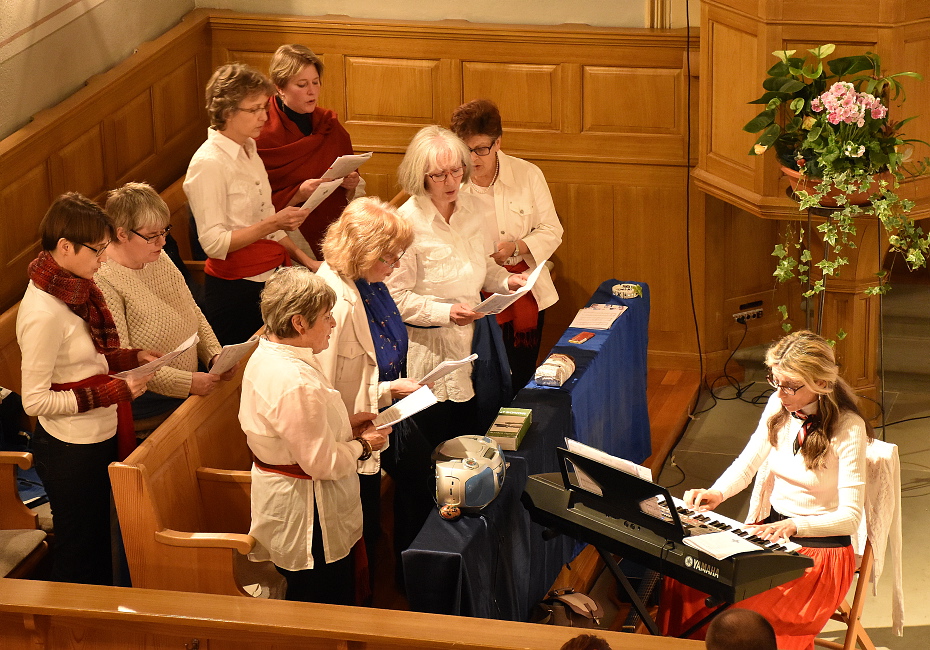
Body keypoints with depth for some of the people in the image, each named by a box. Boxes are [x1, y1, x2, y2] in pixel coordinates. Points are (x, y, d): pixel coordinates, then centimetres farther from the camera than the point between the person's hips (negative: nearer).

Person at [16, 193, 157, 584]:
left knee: (100, 542, 23)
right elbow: (35, 401, -24)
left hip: (98, 439, 9)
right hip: (71, 451, -9)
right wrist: (113, 392, -23)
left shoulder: (72, 290, 1)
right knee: (78, 555, 9)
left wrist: (131, 358, -1)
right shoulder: (43, 311, -26)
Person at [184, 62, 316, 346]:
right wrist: (272, 224, -24)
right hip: (236, 288, -8)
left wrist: (302, 259, 10)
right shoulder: (208, 163, -14)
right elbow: (214, 243, -19)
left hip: (270, 279, 8)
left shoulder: (248, 151, 13)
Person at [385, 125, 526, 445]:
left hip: (475, 341, 6)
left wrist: (506, 280, 1)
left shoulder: (467, 207, 4)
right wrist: (446, 312, -26)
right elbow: (396, 297, -16)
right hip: (431, 346, -6)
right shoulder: (407, 221, -17)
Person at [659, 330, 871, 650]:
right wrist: (716, 494, -10)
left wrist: (794, 526, -32)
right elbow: (747, 463, 11)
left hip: (821, 544, -6)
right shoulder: (779, 405, 1)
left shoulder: (848, 428, -17)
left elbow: (850, 516, -18)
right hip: (770, 529, 6)